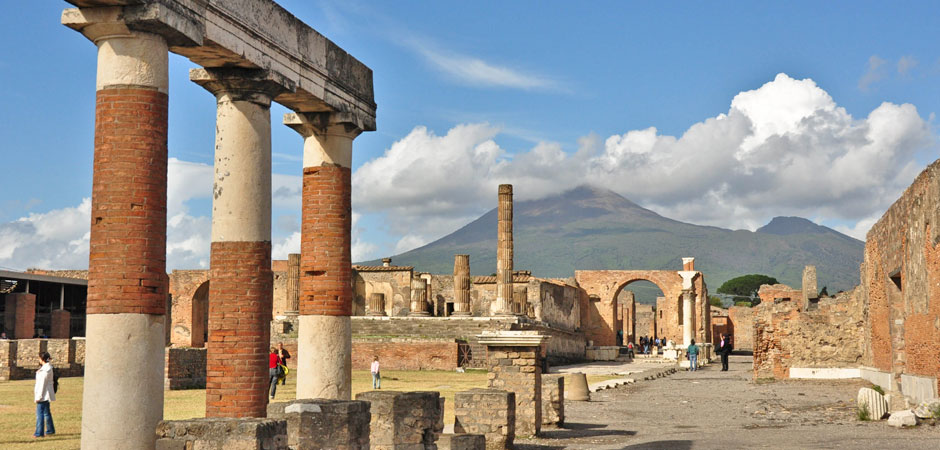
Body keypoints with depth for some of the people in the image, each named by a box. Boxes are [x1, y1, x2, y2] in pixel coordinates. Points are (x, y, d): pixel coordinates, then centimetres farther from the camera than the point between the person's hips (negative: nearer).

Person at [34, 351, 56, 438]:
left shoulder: (45, 369, -19)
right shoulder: (48, 367, 12)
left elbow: (42, 383, -21)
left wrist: (39, 396, -20)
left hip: (43, 394, -10)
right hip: (46, 394, 10)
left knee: (40, 412, -7)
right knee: (46, 412, 18)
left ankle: (39, 432, -6)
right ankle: (50, 430, 26)